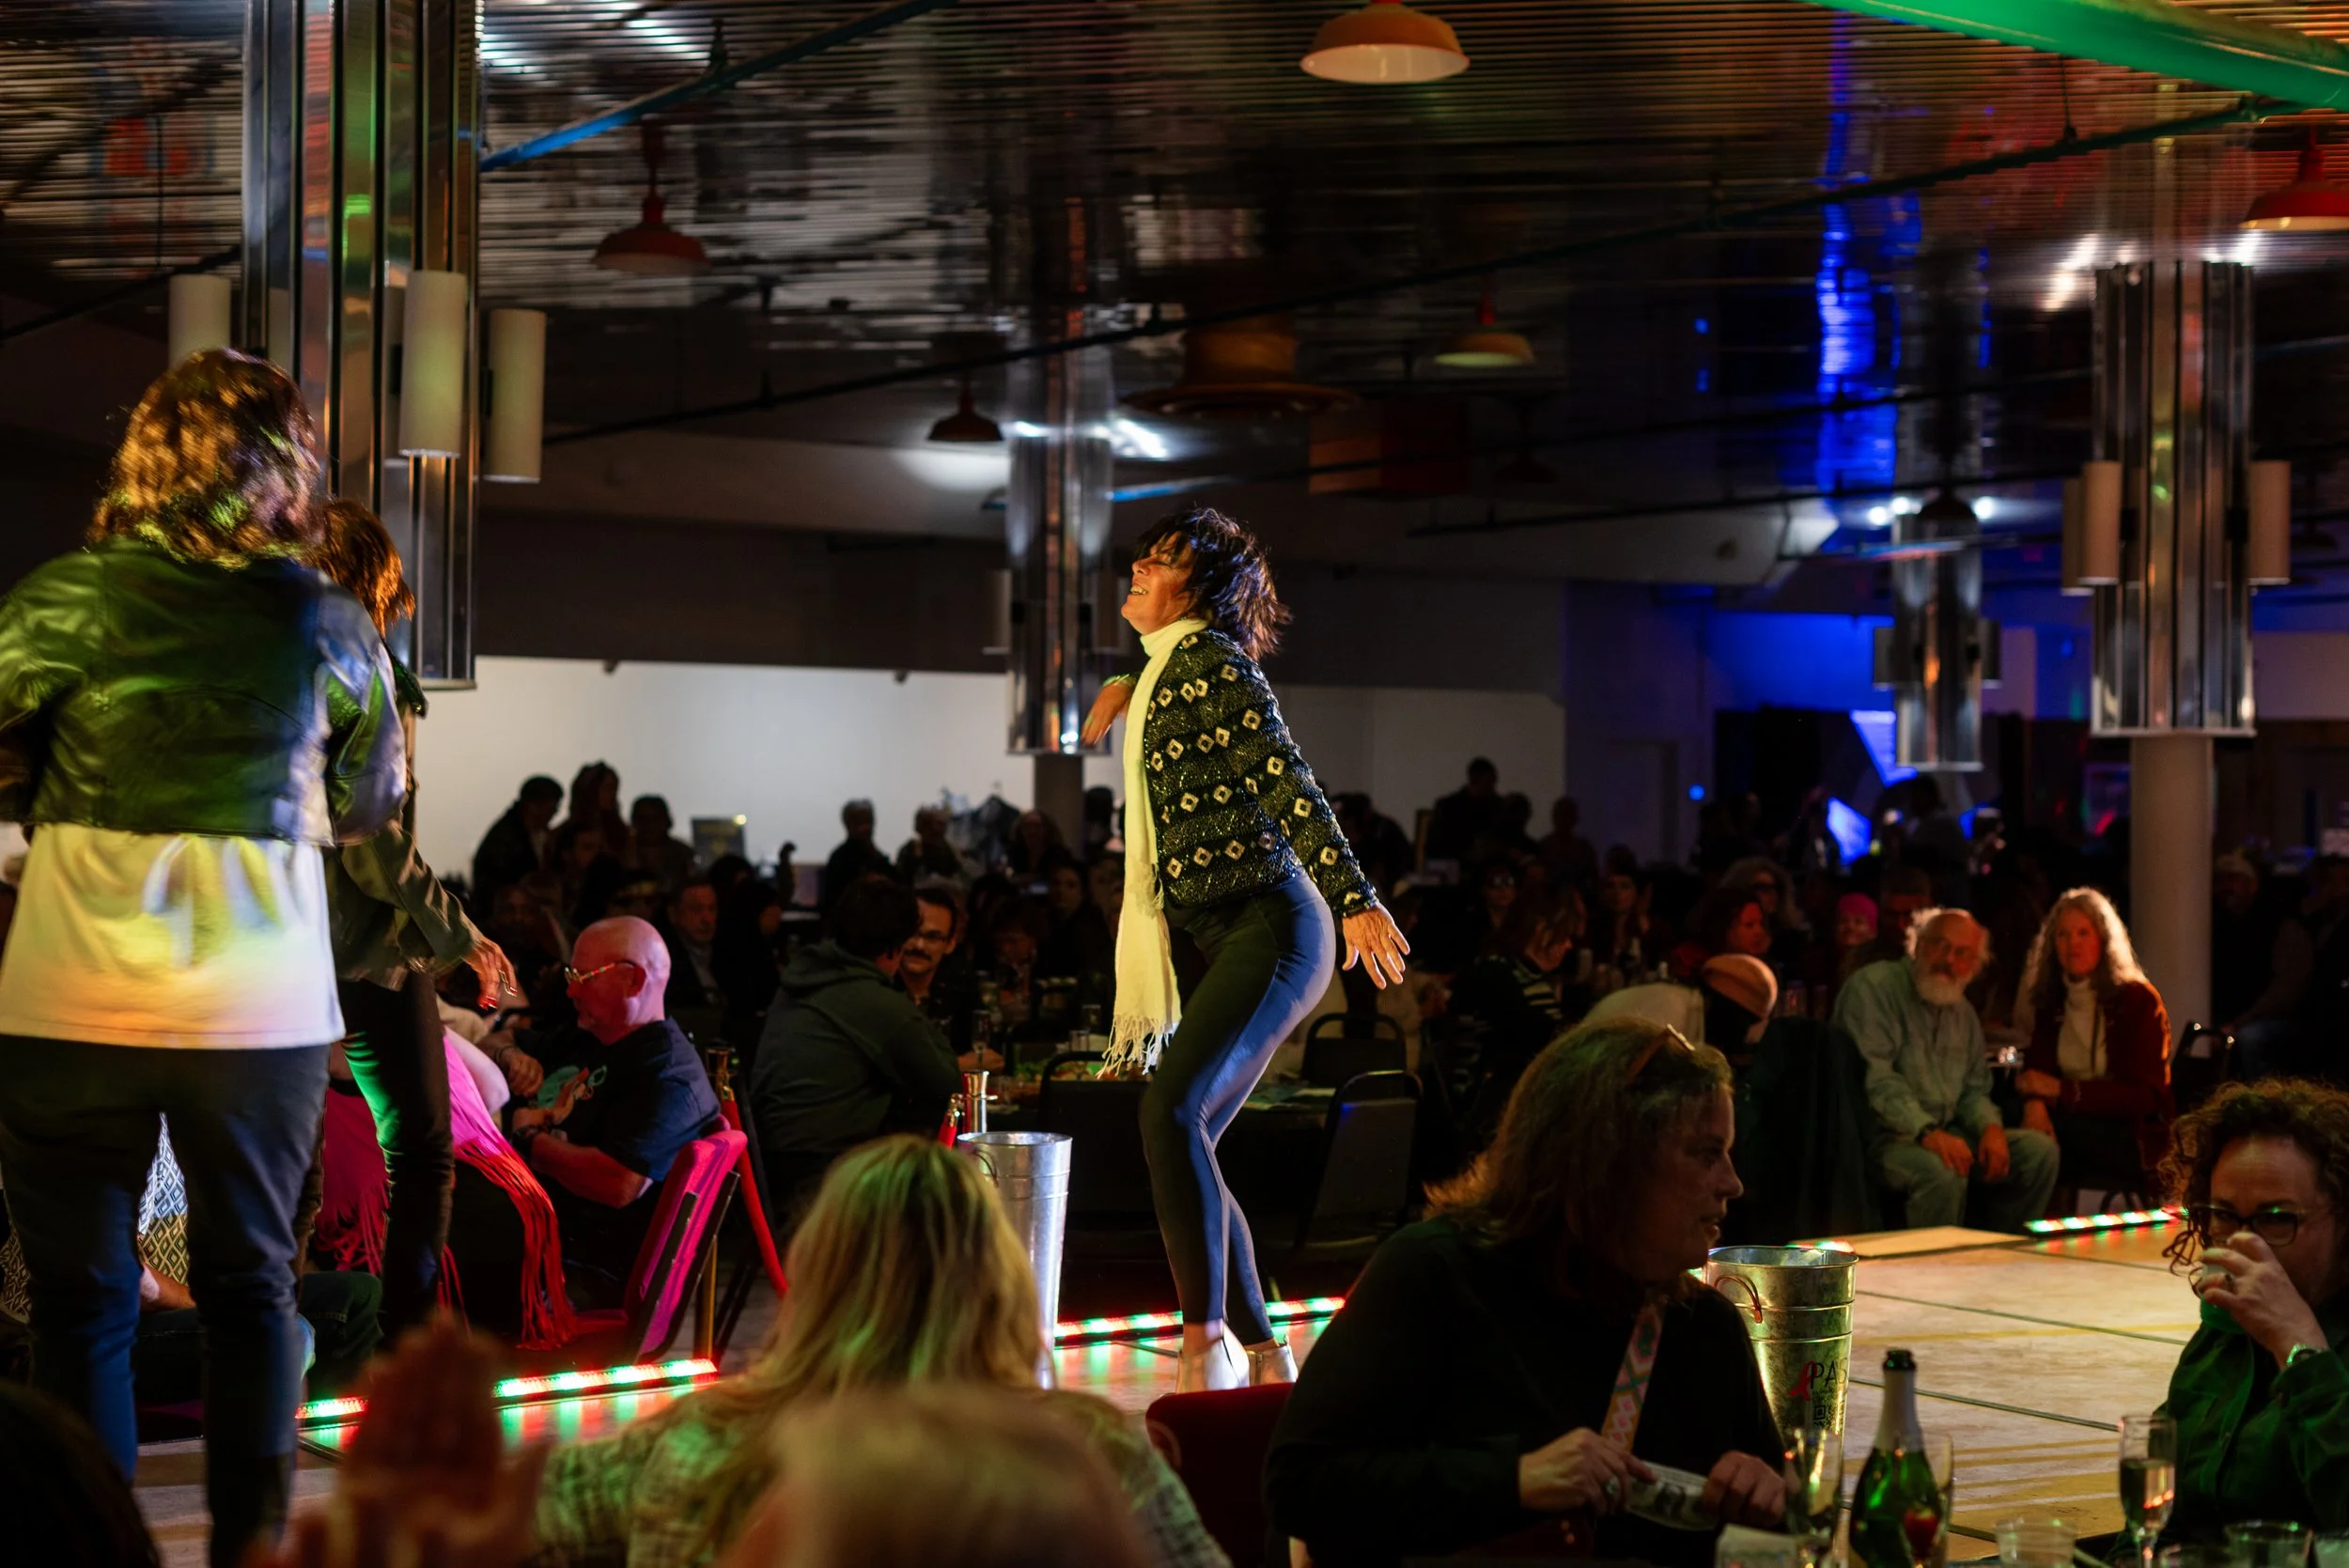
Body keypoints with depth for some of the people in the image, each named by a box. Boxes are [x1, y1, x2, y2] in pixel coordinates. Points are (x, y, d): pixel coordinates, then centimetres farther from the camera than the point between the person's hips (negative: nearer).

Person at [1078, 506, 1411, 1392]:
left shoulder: (1210, 658, -7)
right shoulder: (1165, 670, 20)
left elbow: (1287, 783, -18)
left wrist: (1356, 900, -27)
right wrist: (1123, 690, 30)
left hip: (1269, 927, -10)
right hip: (1230, 940, 10)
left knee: (1171, 1110, -25)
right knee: (1184, 1141, 5)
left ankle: (1204, 1339, -23)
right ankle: (1264, 1358, 13)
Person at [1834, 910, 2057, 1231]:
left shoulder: (1963, 1013, 17)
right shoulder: (1872, 987, -9)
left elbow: (1973, 1090, 20)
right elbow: (1874, 1076, -21)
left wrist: (1990, 1127, -5)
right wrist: (1926, 1132, -32)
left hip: (1945, 1134, 8)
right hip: (1881, 1137, -8)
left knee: (2038, 1150, -6)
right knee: (1943, 1172, -36)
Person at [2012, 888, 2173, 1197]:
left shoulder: (2139, 1000, -4)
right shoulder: (2051, 1000, 10)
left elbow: (2146, 1095, -10)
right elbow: (2036, 1068, -1)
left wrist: (2062, 1090, -19)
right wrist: (2035, 1101, -26)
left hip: (2135, 1141, -4)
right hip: (2077, 1129, 5)